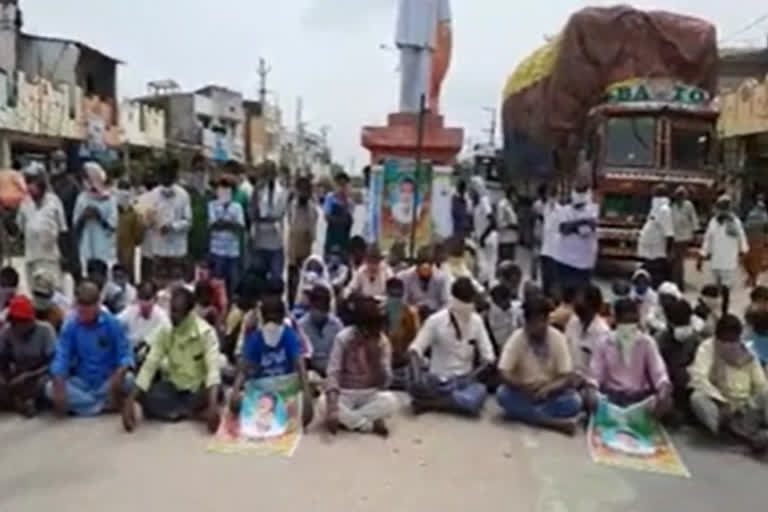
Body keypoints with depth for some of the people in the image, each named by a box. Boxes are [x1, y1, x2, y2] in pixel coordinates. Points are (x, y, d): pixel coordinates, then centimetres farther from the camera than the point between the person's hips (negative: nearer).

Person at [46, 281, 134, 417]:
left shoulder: (112, 323, -11)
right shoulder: (70, 326, -6)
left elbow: (125, 354, -13)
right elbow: (61, 358, -10)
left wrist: (119, 374, -35)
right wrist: (59, 388, -26)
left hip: (108, 382, -3)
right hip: (82, 383, 3)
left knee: (128, 379, -33)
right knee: (50, 388, -23)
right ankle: (107, 404, -20)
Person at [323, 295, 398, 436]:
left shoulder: (383, 342, -9)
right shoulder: (343, 338, -16)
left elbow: (385, 383, -12)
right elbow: (333, 374, -22)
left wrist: (376, 359, -29)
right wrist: (332, 408, -35)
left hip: (370, 395, 1)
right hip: (344, 394, -1)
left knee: (390, 401, -30)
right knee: (324, 404, -32)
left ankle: (348, 419, -17)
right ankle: (371, 424, -19)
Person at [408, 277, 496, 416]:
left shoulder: (476, 321, 2)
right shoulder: (435, 320, -5)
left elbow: (488, 355, 3)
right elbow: (416, 348, -10)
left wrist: (473, 375, -14)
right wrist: (417, 374, -29)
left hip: (464, 380, 3)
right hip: (438, 380, -3)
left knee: (479, 393, -34)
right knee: (417, 386, -36)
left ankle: (428, 403, -21)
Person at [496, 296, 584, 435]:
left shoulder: (557, 338, -12)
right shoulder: (516, 339, -14)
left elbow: (568, 378, -13)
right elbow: (504, 374, -17)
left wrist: (547, 388, -31)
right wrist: (525, 387, -34)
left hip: (551, 394, 0)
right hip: (523, 393, 0)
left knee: (574, 401, -27)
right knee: (502, 394, -30)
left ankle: (524, 414, -22)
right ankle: (557, 423, -31)